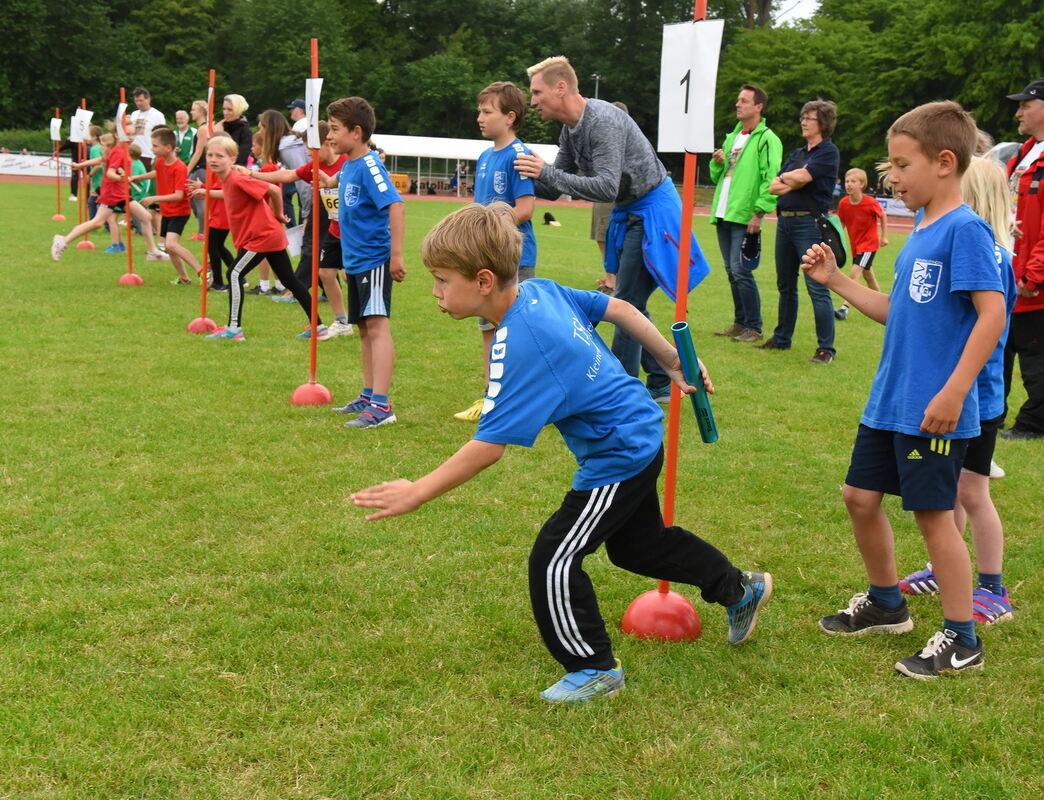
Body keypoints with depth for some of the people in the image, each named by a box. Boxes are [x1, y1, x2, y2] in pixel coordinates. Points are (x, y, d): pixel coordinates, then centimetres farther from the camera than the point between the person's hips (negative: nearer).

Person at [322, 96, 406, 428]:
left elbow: (396, 206, -26)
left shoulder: (369, 165, -16)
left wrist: (396, 255, -28)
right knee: (364, 327, 15)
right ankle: (368, 396, 25)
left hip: (374, 260, -10)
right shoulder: (348, 166, 10)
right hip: (355, 260, 10)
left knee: (377, 325, -14)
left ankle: (382, 405, -18)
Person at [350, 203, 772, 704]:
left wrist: (416, 494, -27)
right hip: (643, 434, 10)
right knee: (638, 544, 28)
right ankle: (742, 590, 48)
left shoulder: (518, 347, -31)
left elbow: (488, 447, -32)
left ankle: (595, 670, 12)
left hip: (617, 459, -10)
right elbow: (619, 309, 7)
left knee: (553, 561, -5)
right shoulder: (542, 291, -4)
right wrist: (674, 365, 16)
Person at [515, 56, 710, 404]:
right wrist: (526, 180, -8)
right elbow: (555, 187, 10)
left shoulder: (603, 122, -25)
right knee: (630, 303, 13)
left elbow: (607, 187, -33)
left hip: (651, 210, -10)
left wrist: (548, 174, -33)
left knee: (627, 303, -8)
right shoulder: (571, 127, 5)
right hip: (629, 212, 10)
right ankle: (661, 385, 23)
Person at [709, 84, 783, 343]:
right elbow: (717, 177, 24)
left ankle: (754, 328, -4)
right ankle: (740, 323, 20)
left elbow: (772, 180, -14)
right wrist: (717, 162, 2)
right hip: (723, 215, 8)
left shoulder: (767, 139, -6)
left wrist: (759, 212, -21)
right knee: (732, 272, 11)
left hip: (745, 217, -8)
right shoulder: (732, 137, 19)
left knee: (740, 270, -11)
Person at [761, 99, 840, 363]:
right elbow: (774, 187, 10)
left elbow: (801, 177, -16)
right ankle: (782, 339, 26)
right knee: (785, 285, 15)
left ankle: (826, 348, -7)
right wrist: (794, 182, -7)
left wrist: (785, 177, 3)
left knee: (816, 287, -10)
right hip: (785, 221, 8)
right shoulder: (797, 153, 18)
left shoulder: (828, 152, -5)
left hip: (809, 223, -8)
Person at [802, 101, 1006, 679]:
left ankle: (962, 640, 15)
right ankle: (885, 603, 36)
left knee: (933, 512, 0)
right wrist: (836, 281, 12)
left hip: (934, 411, -9)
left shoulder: (965, 229, -16)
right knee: (860, 496, 15)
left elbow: (992, 313, -21)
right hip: (888, 400, 9)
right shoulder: (919, 233, 11)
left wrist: (953, 393, -24)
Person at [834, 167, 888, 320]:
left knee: (855, 273, -19)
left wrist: (884, 236, -1)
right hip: (855, 244, 6)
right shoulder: (843, 203, -9)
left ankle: (844, 308, -23)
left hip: (869, 243, -6)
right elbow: (841, 223, 4)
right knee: (867, 275, 20)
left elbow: (883, 216, -2)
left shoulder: (871, 203, -20)